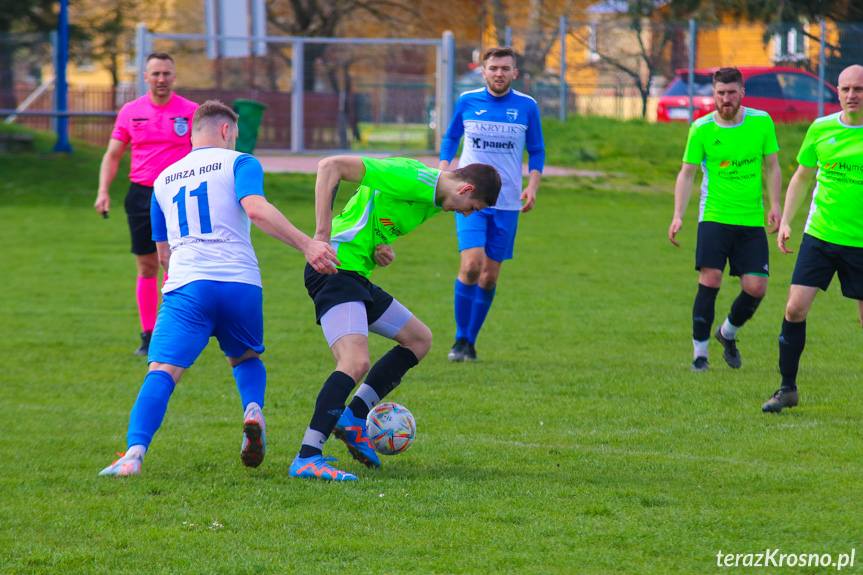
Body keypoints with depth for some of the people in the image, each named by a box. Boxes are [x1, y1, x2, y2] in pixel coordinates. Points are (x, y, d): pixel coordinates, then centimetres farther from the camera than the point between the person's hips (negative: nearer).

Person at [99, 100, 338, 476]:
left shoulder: (164, 180, 24)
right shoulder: (238, 163, 11)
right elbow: (256, 209, -10)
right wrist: (307, 244, -16)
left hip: (186, 287, 1)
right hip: (241, 282, -1)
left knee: (162, 372, -11)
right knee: (246, 357, 25)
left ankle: (135, 452, -34)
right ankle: (253, 410, -6)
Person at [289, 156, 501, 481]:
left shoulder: (432, 200, 13)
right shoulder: (412, 179, -18)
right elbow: (331, 166, -21)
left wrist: (384, 247, 3)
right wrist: (322, 234, -23)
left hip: (357, 276, 11)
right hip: (334, 270, -11)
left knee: (419, 339, 19)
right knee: (356, 363, -26)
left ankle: (353, 419, 15)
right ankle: (306, 460, -30)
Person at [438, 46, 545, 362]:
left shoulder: (526, 106, 1)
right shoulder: (467, 102, 1)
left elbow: (536, 150, 10)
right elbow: (451, 138, 16)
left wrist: (532, 187, -5)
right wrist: (443, 173, 2)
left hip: (507, 203, 2)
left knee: (489, 276, 4)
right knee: (471, 265, -18)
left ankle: (471, 341, 18)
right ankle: (460, 339, -4)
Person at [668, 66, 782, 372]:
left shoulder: (761, 122, 1)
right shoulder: (701, 128, -2)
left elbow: (772, 166, 10)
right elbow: (686, 173, 3)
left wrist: (775, 205, -3)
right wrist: (678, 216, -6)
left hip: (752, 220, 2)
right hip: (714, 217, -2)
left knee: (756, 288, -4)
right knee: (710, 281, -14)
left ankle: (727, 333, 26)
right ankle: (700, 353, -4)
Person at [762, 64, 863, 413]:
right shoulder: (821, 129, 3)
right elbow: (802, 177, 17)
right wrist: (785, 221, 9)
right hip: (819, 236, 2)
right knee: (795, 308, -8)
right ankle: (788, 388, 4)